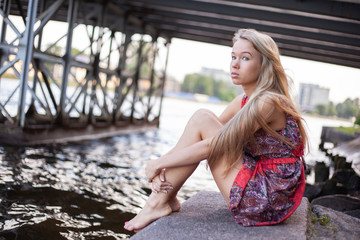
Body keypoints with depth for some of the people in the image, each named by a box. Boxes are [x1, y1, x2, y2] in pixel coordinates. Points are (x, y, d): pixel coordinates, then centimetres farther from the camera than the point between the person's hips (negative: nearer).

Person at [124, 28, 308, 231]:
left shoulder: (268, 103, -19)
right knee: (203, 119, 5)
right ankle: (163, 198, 3)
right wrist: (163, 169, -10)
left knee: (203, 120, -12)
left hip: (269, 203, -9)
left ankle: (161, 201, -4)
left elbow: (210, 147, -21)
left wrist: (159, 163, -12)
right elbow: (212, 138, 4)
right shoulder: (244, 101, 8)